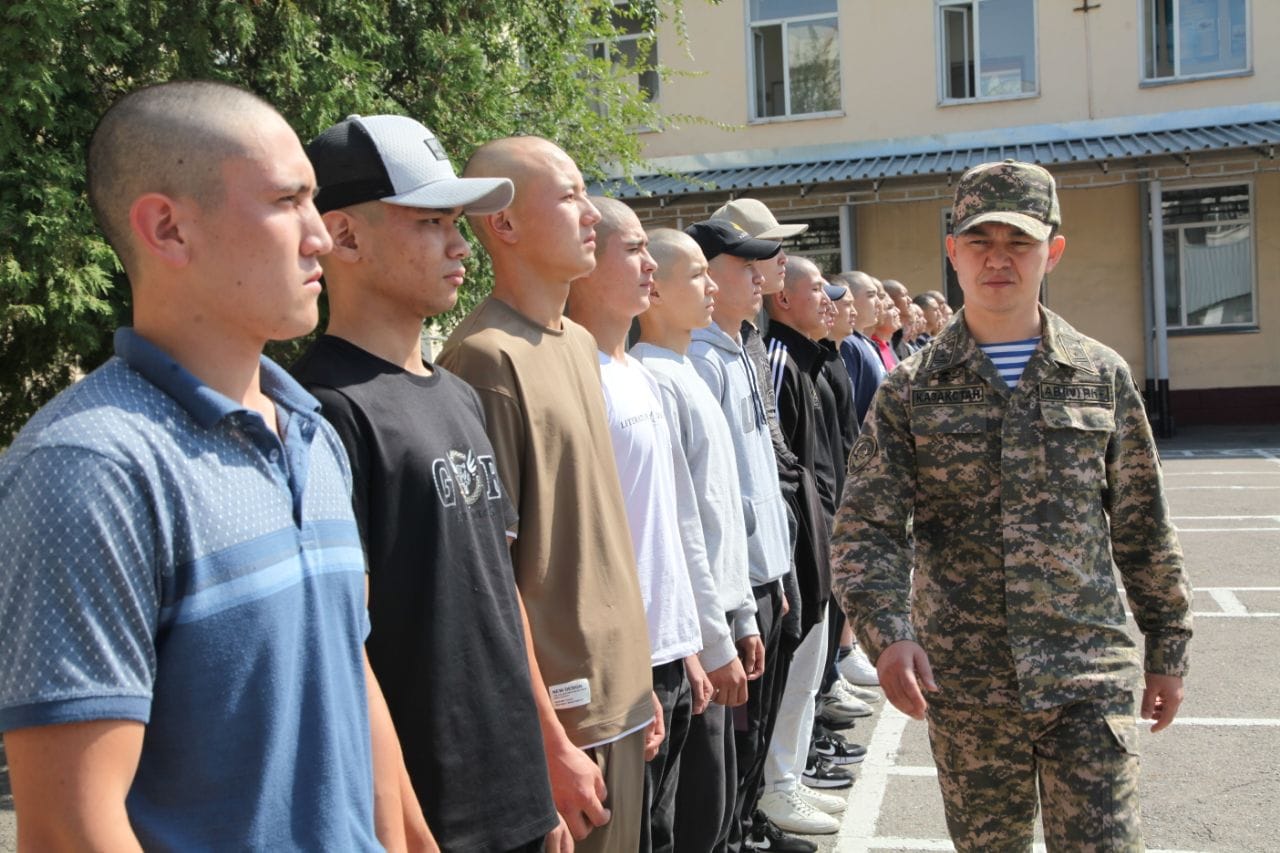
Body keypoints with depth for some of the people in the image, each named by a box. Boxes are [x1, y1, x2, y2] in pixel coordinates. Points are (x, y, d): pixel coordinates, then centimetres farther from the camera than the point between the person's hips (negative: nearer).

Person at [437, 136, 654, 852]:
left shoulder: (580, 342, 9)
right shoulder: (488, 357, -17)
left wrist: (637, 681, 15)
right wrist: (551, 743, -16)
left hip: (618, 697, 8)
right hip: (559, 714, -8)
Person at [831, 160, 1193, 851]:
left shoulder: (1103, 376, 3)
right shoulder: (911, 390, -1)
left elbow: (1143, 529, 9)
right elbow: (866, 530, -7)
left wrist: (1167, 651, 11)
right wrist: (887, 633, -23)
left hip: (1089, 678, 0)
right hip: (961, 684, 0)